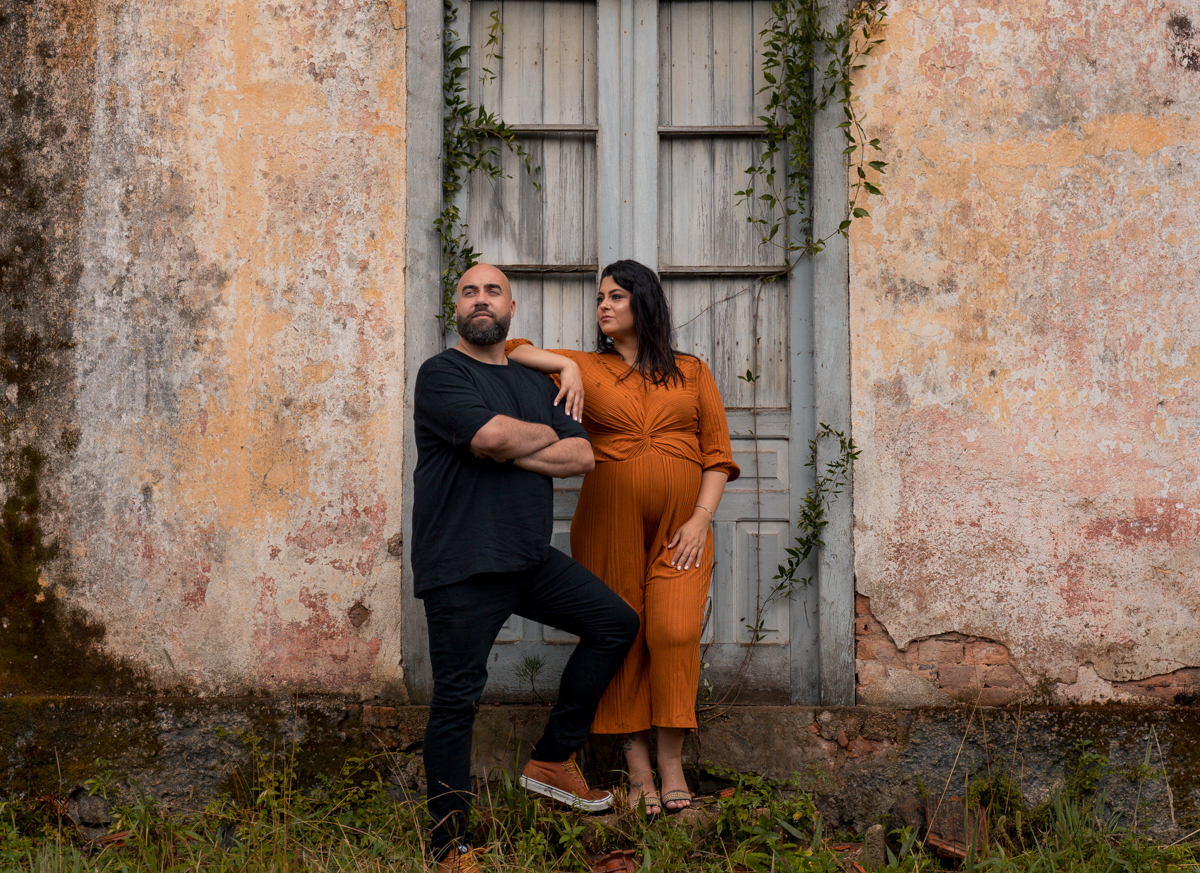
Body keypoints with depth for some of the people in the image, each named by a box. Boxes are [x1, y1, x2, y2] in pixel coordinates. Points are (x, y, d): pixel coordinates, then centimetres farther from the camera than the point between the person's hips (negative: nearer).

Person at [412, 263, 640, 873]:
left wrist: (510, 451, -10)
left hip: (531, 559, 7)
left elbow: (581, 456, 4)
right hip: (461, 568, -7)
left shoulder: (535, 384, 16)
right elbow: (492, 434, -21)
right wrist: (545, 434, -1)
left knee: (616, 623, 8)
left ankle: (553, 761, 18)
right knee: (456, 701, -3)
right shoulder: (441, 375, -4)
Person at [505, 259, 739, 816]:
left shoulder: (691, 372, 10)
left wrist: (701, 519, -5)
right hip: (609, 524, 0)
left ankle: (672, 764, -4)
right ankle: (637, 770, 7)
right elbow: (510, 352, 5)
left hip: (681, 526, 0)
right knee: (621, 637, -1)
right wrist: (565, 365, -9)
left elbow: (717, 452, 6)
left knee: (674, 633, -14)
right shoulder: (587, 369, 9)